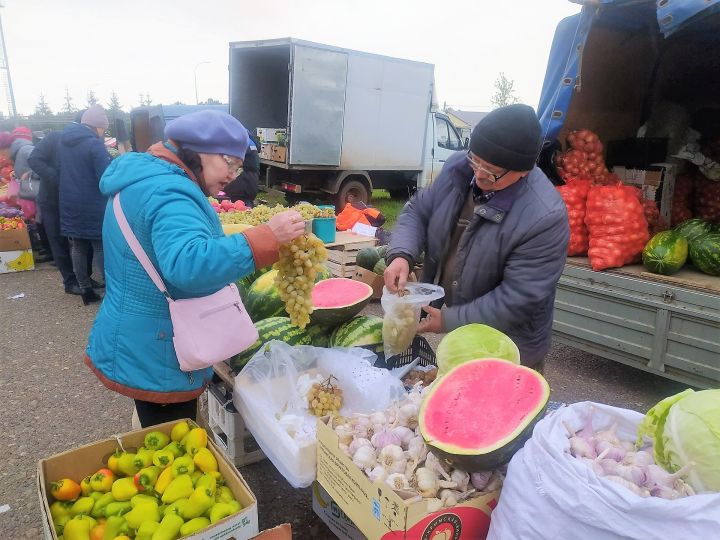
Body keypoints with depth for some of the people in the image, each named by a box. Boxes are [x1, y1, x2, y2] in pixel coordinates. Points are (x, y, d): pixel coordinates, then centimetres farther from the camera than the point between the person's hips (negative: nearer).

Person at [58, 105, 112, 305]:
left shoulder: (63, 141, 9)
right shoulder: (94, 144, -16)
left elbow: (64, 170, 19)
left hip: (69, 205, 7)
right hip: (93, 207, -7)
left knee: (78, 247, 12)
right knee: (101, 247, 1)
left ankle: (85, 289, 20)